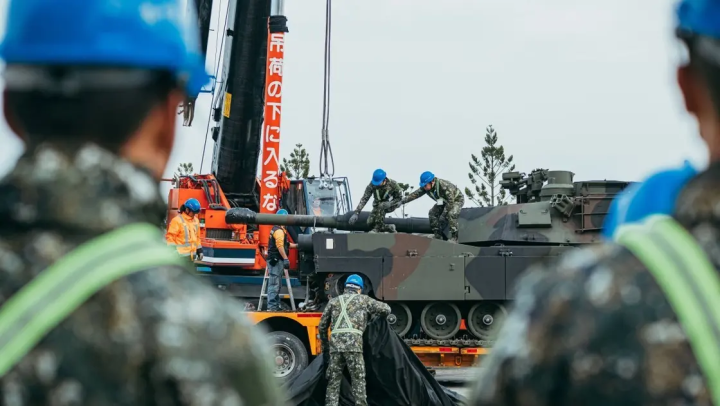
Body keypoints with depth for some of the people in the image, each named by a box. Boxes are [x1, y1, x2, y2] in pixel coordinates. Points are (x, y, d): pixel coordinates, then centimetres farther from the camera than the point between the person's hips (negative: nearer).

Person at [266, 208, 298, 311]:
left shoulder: (277, 229, 22)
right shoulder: (279, 230, -13)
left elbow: (285, 244, 29)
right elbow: (280, 246, -24)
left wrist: (296, 245, 27)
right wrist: (285, 258, -30)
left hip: (275, 260, 11)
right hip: (276, 260, -11)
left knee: (277, 284, 14)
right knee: (274, 284, -12)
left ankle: (275, 305, 18)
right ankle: (272, 306, -14)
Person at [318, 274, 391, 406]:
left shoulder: (333, 301, 23)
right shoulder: (363, 299, 16)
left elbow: (322, 326, 22)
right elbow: (386, 309, 17)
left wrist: (325, 348, 31)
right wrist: (371, 312, 38)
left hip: (335, 344, 3)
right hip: (353, 343, -3)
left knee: (333, 382, 7)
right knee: (358, 381, 2)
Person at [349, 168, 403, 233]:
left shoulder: (393, 184, -26)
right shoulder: (372, 185, -24)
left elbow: (399, 198, -12)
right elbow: (364, 199, -24)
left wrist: (390, 203, -32)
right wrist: (356, 213, -33)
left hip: (390, 206, -3)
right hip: (377, 206, 3)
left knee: (380, 207, -37)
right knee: (370, 223, -17)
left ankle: (378, 228, -23)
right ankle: (389, 227, 1)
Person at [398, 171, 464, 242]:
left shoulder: (444, 186, -40)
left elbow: (451, 202, -37)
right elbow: (415, 194, -16)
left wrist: (443, 214, -33)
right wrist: (402, 201, -24)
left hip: (457, 199, -8)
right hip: (444, 202, 8)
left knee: (451, 214, -32)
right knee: (432, 213, -6)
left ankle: (454, 238, -21)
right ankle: (438, 236, 2)